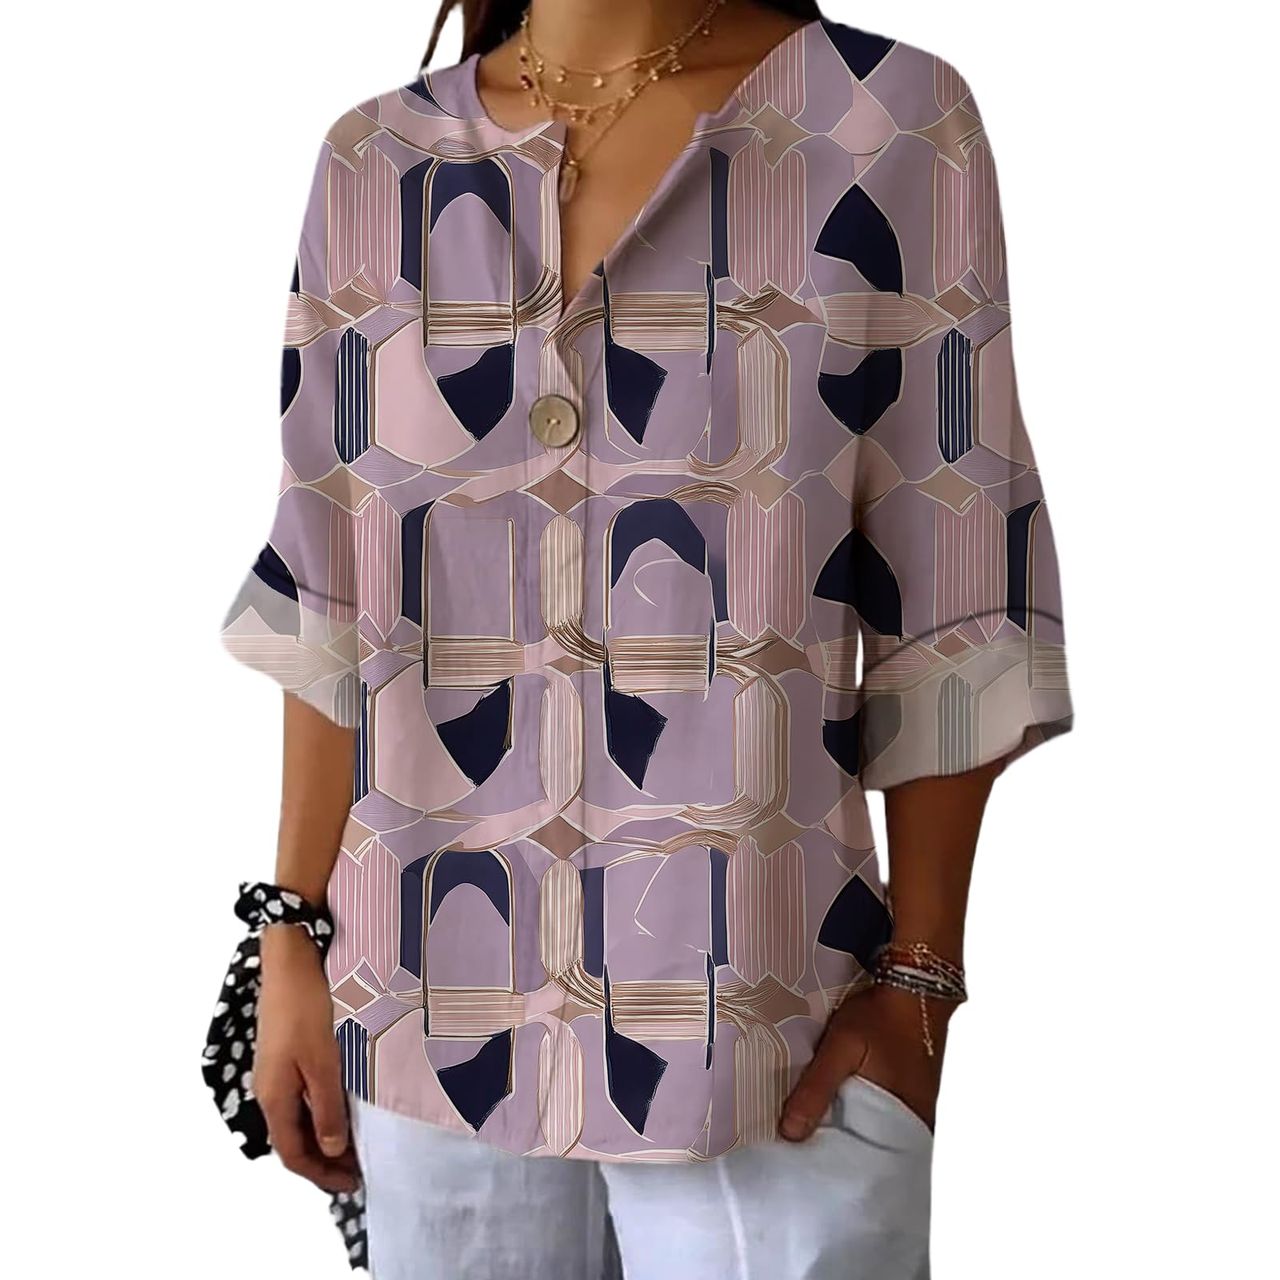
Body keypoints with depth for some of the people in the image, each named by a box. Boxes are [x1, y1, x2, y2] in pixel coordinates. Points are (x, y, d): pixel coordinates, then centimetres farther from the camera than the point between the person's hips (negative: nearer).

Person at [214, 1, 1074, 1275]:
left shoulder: (896, 130, -4)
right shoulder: (375, 168, 4)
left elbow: (946, 607, -4)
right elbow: (330, 601, 6)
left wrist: (920, 980, -7)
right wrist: (295, 936, 5)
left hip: (767, 1037, -2)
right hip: (443, 1019, 3)